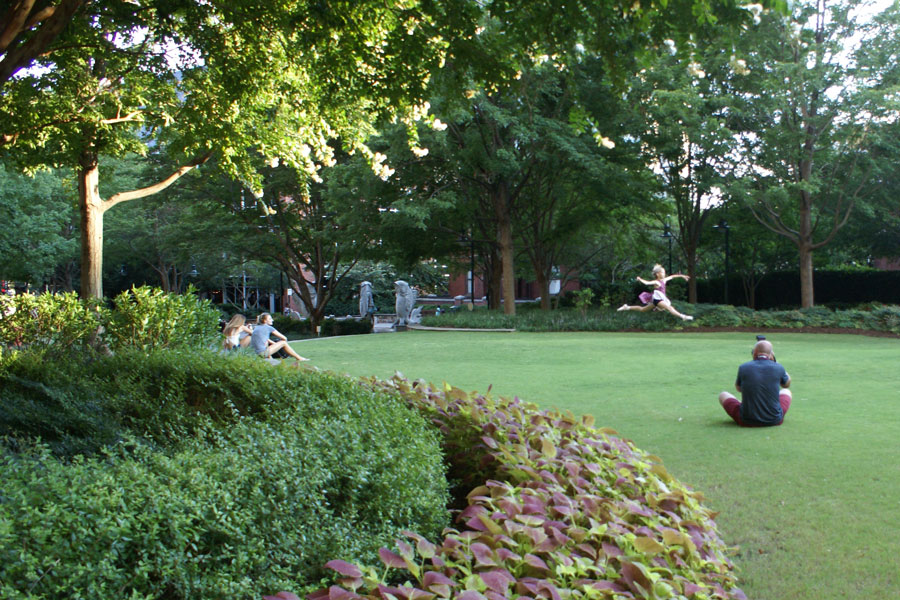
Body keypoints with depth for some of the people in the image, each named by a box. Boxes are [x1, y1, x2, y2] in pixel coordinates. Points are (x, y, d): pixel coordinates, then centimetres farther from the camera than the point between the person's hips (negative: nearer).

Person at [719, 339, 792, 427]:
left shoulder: (743, 368, -8)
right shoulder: (778, 368, -7)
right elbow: (787, 384, 17)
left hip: (747, 421, -2)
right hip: (774, 421, 2)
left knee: (723, 395, 25)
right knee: (786, 391, 31)